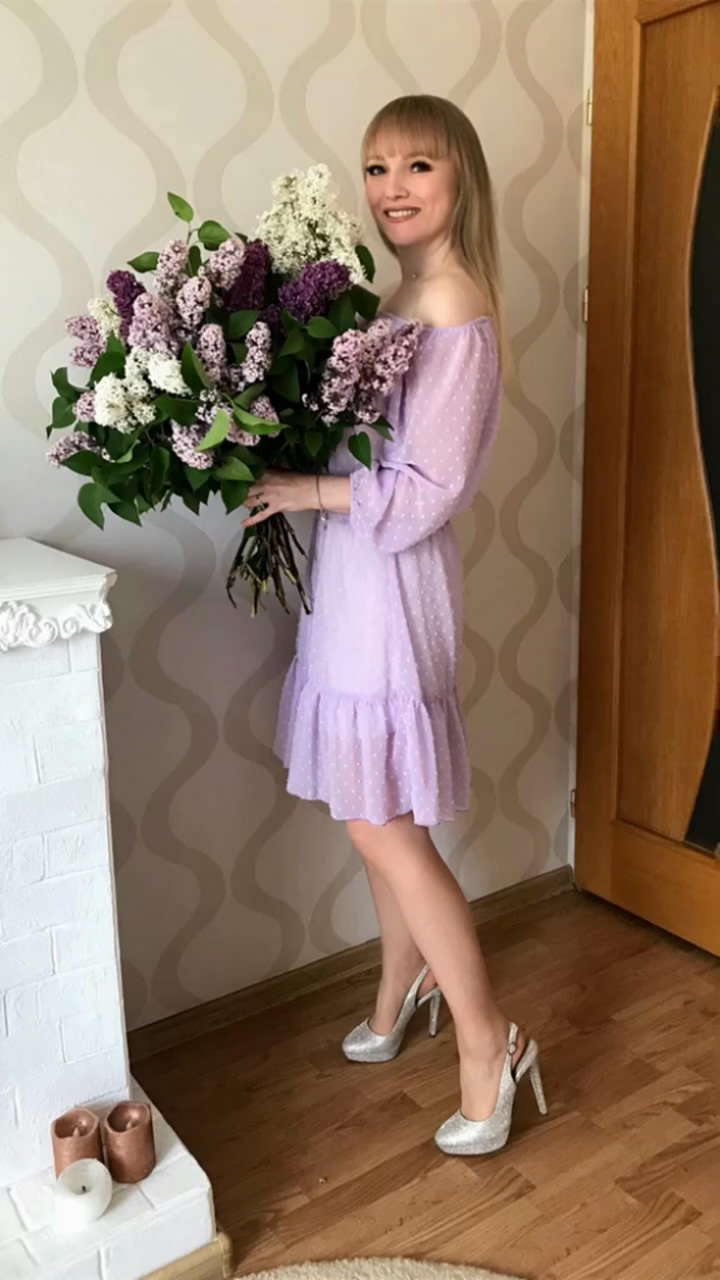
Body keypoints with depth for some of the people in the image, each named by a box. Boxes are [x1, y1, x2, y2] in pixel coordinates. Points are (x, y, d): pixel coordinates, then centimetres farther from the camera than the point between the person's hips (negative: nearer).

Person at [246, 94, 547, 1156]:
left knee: (385, 827, -2)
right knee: (385, 820, 18)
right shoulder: (402, 296, 13)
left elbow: (428, 493, -20)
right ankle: (402, 997, 37)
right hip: (355, 585, 9)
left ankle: (488, 1045, 15)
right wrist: (296, 474, -1)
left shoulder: (455, 313, -16)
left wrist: (307, 490, -15)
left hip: (392, 591, -9)